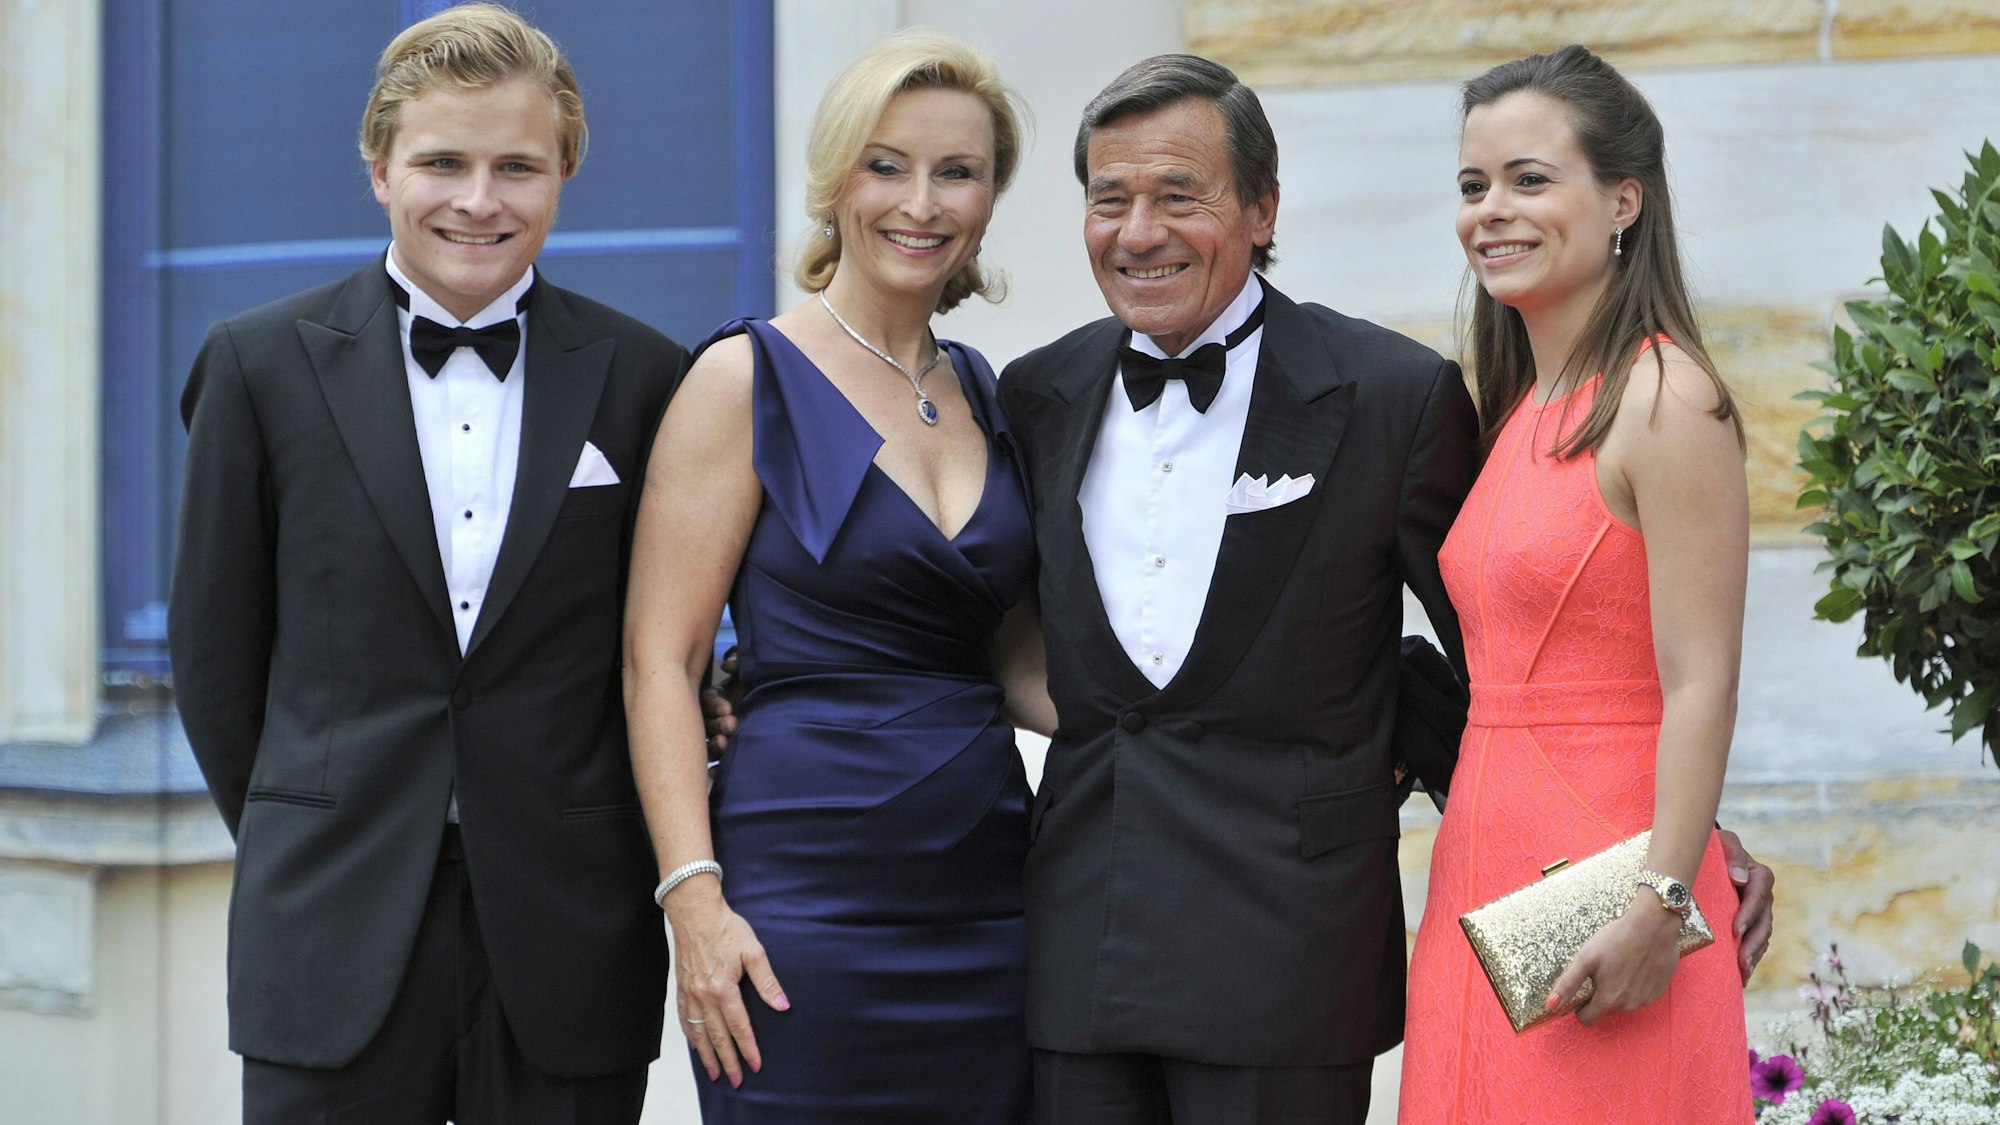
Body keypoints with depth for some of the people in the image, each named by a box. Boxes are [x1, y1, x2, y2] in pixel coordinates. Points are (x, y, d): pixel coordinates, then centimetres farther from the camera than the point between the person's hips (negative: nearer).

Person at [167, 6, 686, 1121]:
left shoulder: (646, 380, 4)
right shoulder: (262, 364, 3)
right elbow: (217, 651, 8)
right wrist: (307, 848, 9)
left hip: (568, 946, 0)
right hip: (337, 944, 0)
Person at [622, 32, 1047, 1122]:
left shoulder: (983, 395, 13)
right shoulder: (750, 377, -3)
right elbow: (659, 661, -7)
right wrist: (694, 897, -17)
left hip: (985, 898, 5)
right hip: (807, 899, -5)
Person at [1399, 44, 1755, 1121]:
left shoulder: (1665, 402, -11)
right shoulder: (1521, 407, 14)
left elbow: (1701, 687, -16)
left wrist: (1660, 908, -21)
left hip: (1605, 881, -8)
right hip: (1484, 872, 8)